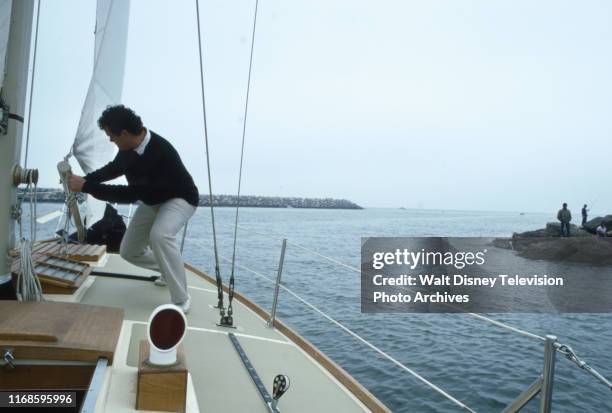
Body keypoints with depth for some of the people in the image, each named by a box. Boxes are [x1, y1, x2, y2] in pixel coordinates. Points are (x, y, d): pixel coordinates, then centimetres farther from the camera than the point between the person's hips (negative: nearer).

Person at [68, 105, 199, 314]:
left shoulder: (160, 153, -37)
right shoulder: (130, 146, -12)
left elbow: (130, 194, -38)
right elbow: (115, 168, 10)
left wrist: (87, 187, -34)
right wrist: (85, 179, -4)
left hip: (179, 199, -8)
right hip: (152, 200, 8)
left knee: (159, 234, -38)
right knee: (128, 251, 7)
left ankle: (181, 300, -25)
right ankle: (170, 270, 33)